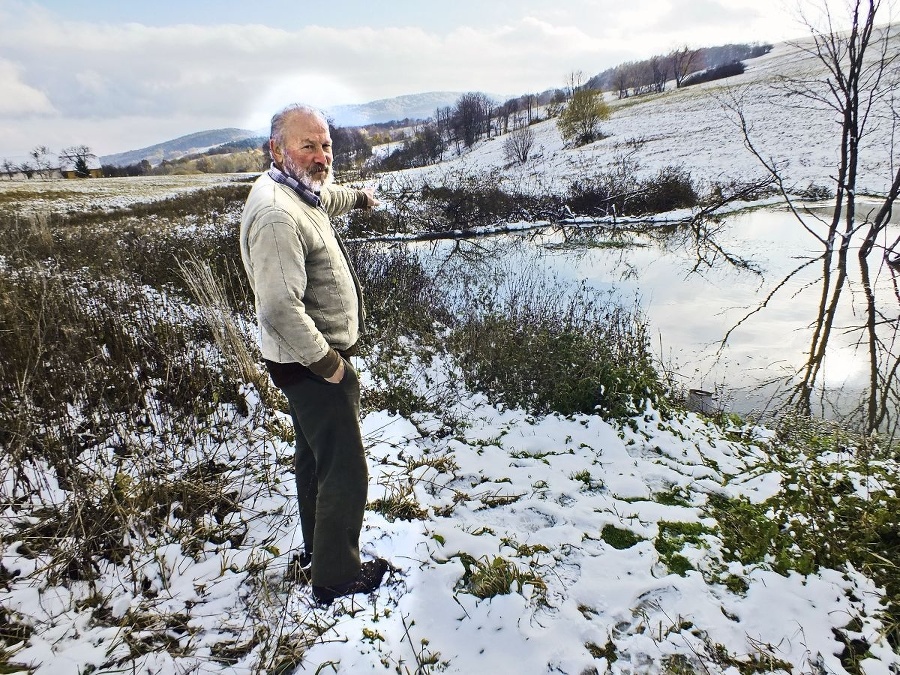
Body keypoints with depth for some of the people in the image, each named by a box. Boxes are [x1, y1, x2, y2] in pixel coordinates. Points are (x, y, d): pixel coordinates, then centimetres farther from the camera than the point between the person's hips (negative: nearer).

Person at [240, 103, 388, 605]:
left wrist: (360, 197, 52)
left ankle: (317, 545, 45)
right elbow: (281, 308, -34)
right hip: (313, 363, -11)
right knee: (346, 473, -1)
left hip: (313, 358, 11)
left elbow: (326, 198, 33)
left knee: (315, 454, 25)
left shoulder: (302, 192, 6)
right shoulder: (277, 214, -27)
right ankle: (336, 576, 18)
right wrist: (327, 361, -25)